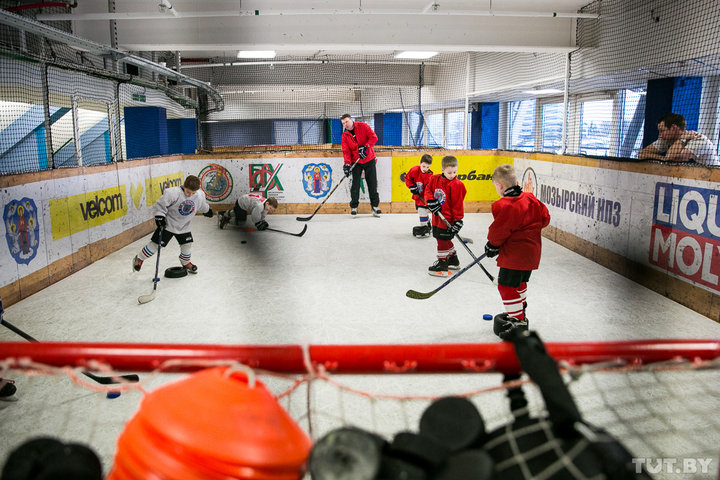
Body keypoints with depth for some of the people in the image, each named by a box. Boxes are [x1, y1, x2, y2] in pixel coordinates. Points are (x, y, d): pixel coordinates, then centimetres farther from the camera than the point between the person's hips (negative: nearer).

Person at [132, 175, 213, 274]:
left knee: (187, 244, 5)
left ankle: (185, 262, 34)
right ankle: (139, 259, 17)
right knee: (156, 243, -2)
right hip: (167, 224, -4)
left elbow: (202, 206, 14)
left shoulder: (200, 196, -9)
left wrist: (207, 210, 30)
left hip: (183, 226, 4)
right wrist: (159, 216, -24)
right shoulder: (173, 193, -26)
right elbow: (161, 204, -19)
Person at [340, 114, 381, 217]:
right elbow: (346, 151, -5)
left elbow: (374, 137, -12)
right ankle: (354, 207, 5)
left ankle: (375, 206, 11)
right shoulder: (344, 136, 0)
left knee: (372, 183, 2)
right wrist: (347, 164, -21)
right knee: (355, 184, -5)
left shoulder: (363, 126, -6)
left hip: (369, 160, -1)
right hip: (356, 162, 1)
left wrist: (365, 147, -26)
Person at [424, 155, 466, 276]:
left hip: (448, 217, -7)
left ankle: (442, 265, 6)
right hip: (437, 216, 7)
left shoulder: (457, 185, -13)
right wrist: (430, 201, -12)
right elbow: (428, 190, 8)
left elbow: (458, 204, -13)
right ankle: (453, 261, 36)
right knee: (445, 240, 19)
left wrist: (458, 220, -14)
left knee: (442, 239, -5)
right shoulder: (435, 179, 2)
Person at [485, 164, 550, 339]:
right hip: (531, 251, 9)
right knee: (519, 283, 25)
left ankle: (518, 324, 0)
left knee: (507, 286, -2)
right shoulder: (530, 198, 4)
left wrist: (492, 245, 0)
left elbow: (498, 231, -18)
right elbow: (545, 218, 12)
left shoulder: (503, 206, -20)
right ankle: (518, 313, 40)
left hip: (514, 255, -9)